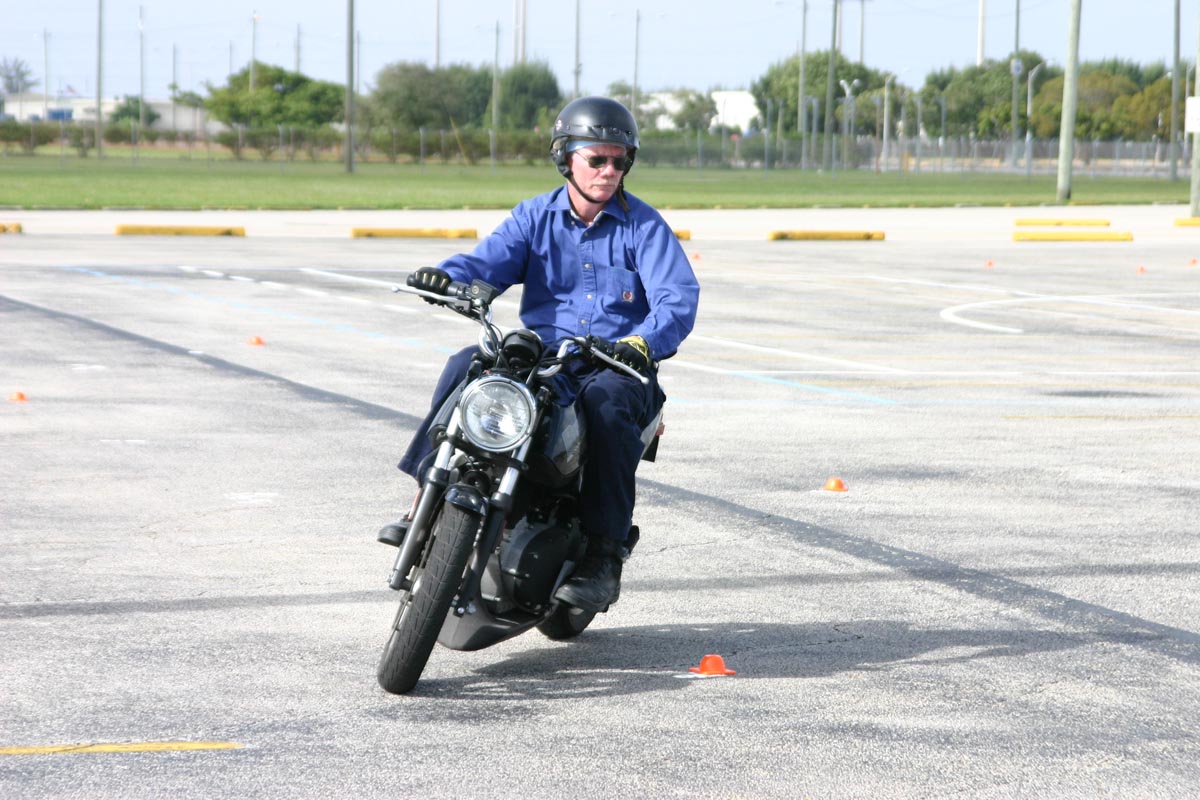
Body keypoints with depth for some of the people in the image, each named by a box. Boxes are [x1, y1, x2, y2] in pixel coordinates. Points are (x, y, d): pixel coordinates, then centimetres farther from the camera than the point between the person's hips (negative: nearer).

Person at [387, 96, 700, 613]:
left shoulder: (643, 226, 2)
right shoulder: (535, 217, 11)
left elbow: (679, 297, -11)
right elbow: (490, 261, -5)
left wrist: (645, 342, -33)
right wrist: (447, 276, -30)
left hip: (617, 364, -3)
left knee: (608, 399, -37)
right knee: (468, 367, -24)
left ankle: (604, 556, -32)